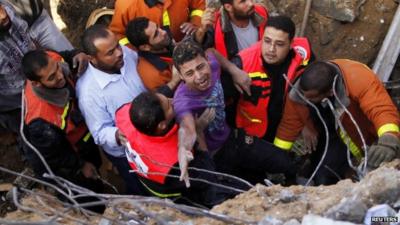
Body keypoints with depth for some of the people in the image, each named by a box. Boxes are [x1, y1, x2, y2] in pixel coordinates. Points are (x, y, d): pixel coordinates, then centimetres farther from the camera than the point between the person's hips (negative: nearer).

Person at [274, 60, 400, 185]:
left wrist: (389, 141, -70)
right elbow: (288, 125, -15)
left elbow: (383, 110, -52)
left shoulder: (359, 79, -39)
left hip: (364, 132, -3)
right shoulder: (297, 94, -27)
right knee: (321, 177, -5)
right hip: (331, 135, 3)